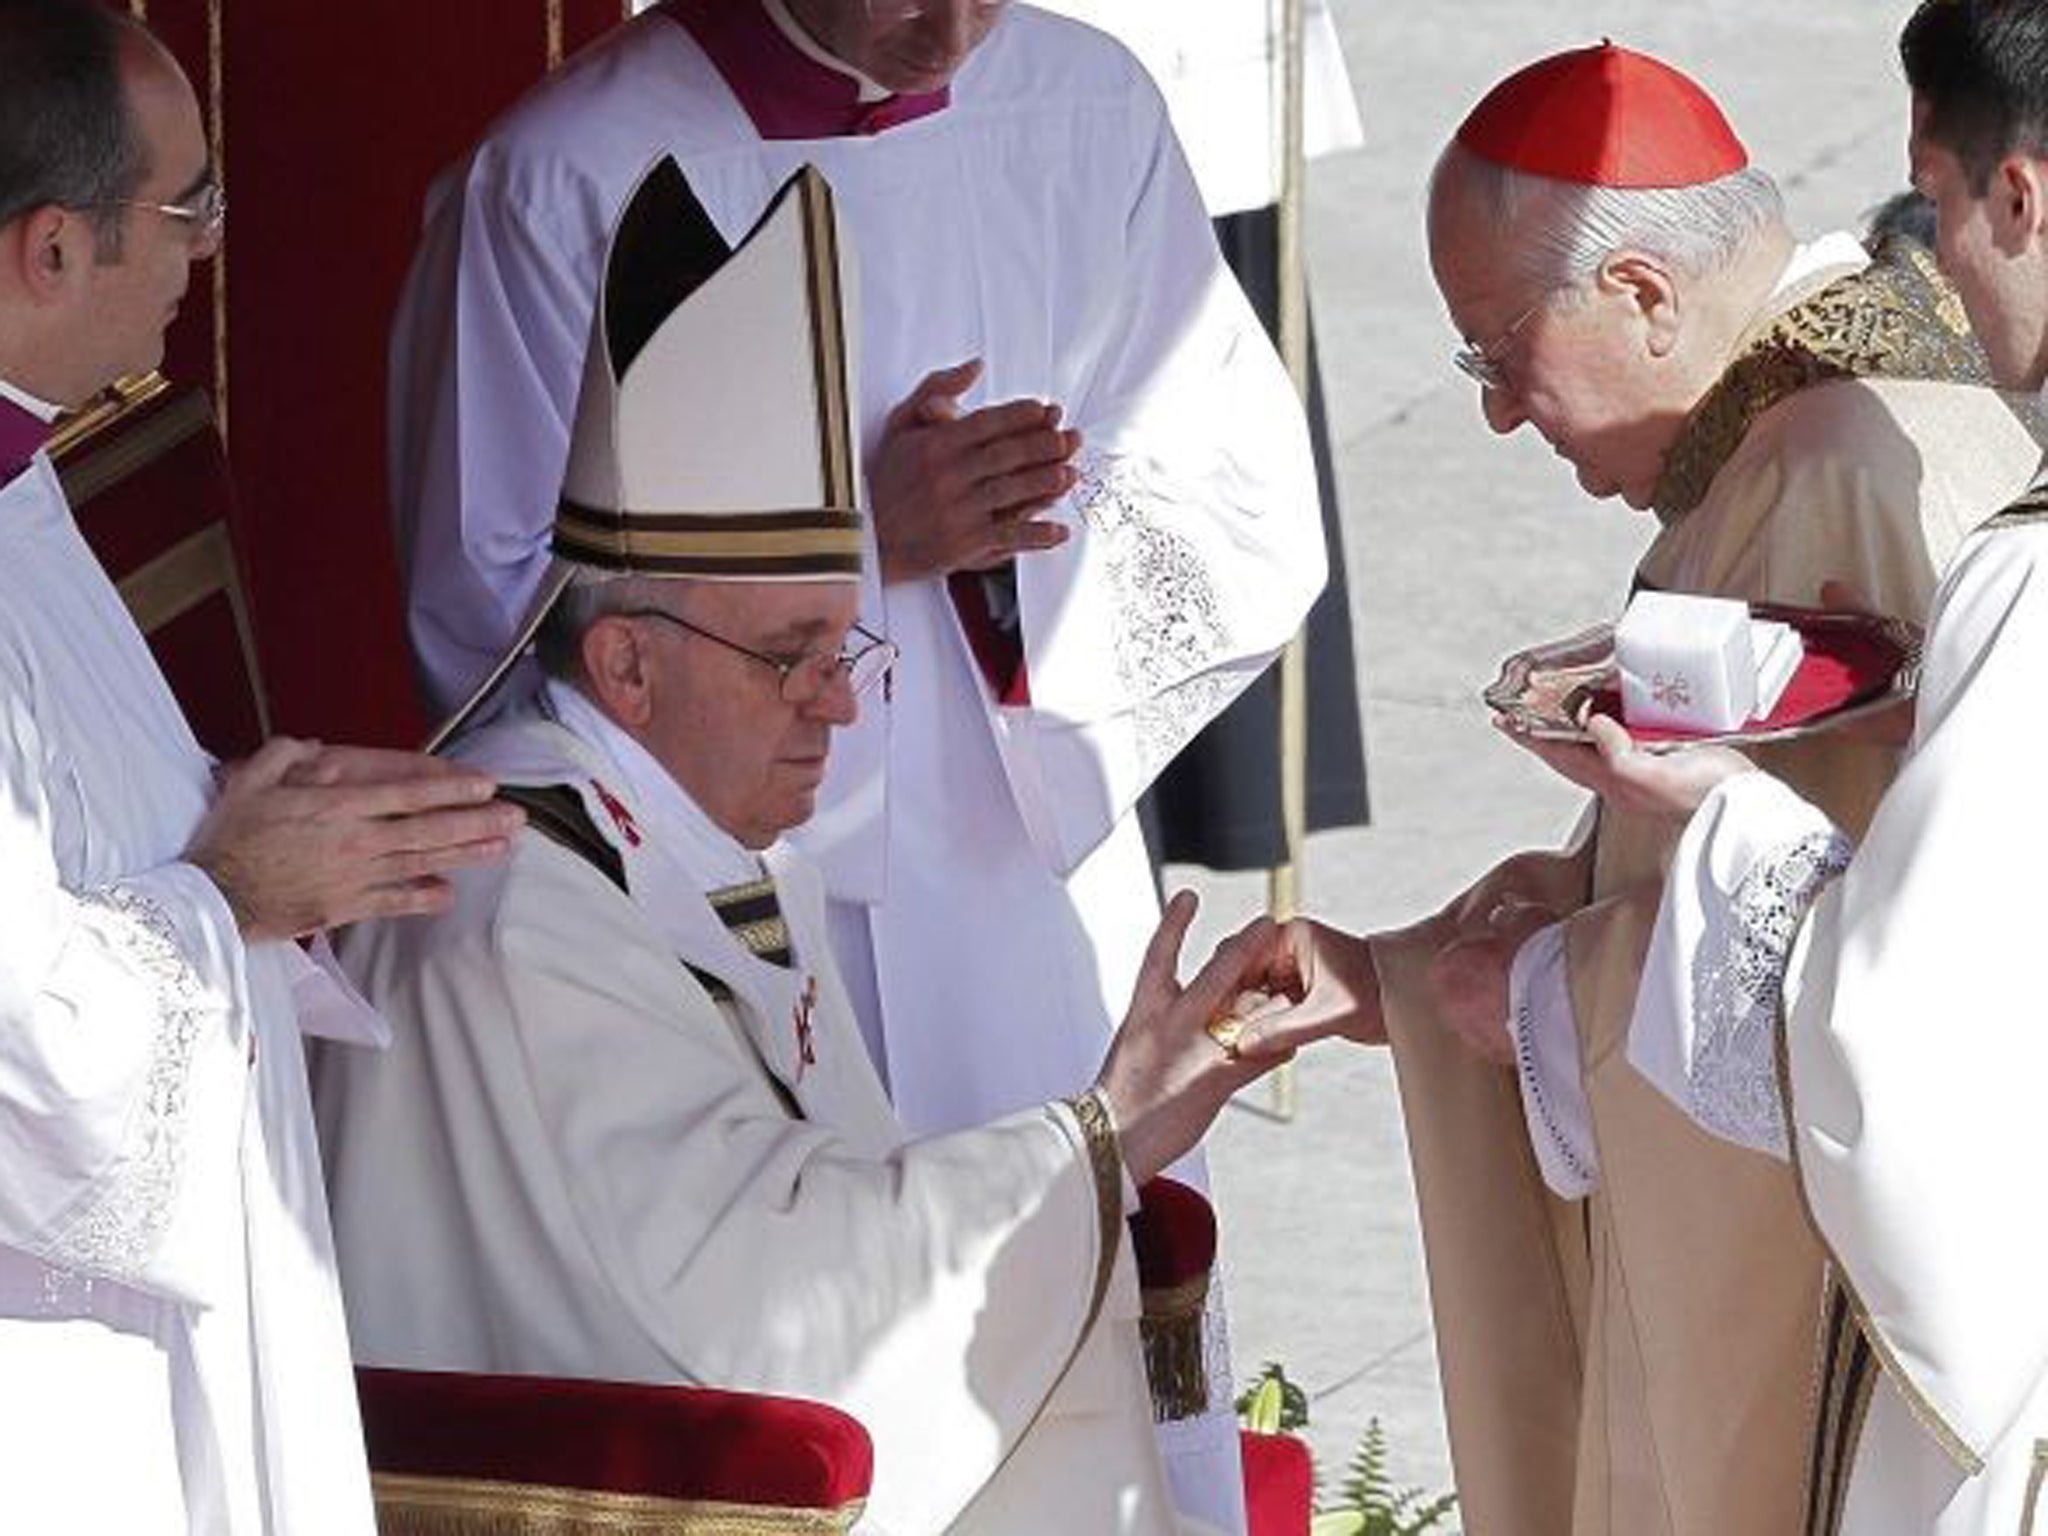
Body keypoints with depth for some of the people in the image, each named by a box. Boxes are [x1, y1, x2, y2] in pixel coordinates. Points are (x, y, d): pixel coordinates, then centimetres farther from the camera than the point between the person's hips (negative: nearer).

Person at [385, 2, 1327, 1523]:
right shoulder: (563, 180, -10)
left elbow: (1251, 518, 3)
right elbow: (490, 610, -11)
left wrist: (1032, 541, -18)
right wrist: (862, 537, -19)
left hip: (1044, 909, 4)